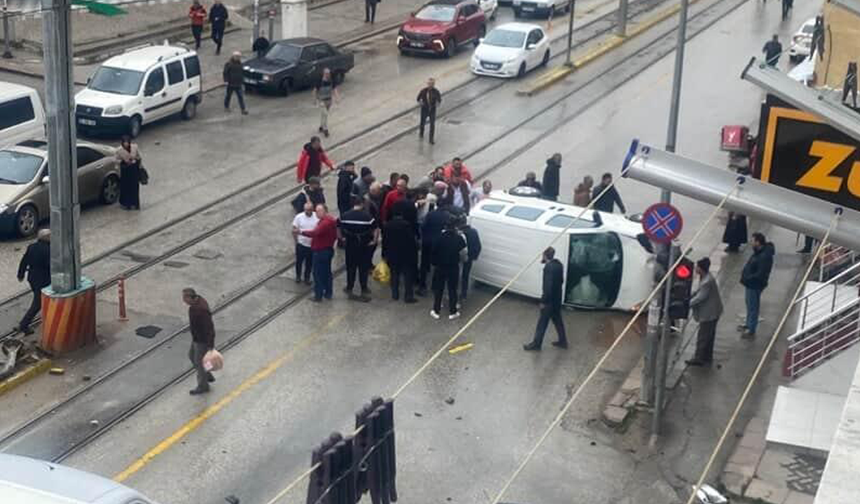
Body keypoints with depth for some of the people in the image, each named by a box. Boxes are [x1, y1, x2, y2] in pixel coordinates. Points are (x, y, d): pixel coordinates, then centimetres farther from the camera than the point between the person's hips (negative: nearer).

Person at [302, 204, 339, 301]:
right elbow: (335, 236, 16)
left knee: (318, 274, -1)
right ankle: (328, 293, 26)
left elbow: (315, 232, -36)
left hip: (320, 251, -10)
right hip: (329, 249, 10)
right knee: (327, 272, 18)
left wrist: (302, 232, -33)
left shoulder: (325, 222, -24)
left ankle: (318, 296, 4)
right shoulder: (332, 221, 9)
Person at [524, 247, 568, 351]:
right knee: (557, 319, 20)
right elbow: (561, 280, 14)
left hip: (550, 299, -9)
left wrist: (543, 301, -20)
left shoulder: (549, 267, -25)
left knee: (542, 322, 2)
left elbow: (548, 286, -26)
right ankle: (562, 341, 29)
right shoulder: (558, 264, 3)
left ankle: (536, 344, 11)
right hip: (557, 298, 9)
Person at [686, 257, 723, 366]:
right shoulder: (704, 277, 2)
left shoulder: (707, 282, -29)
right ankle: (707, 357, 33)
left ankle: (699, 359, 14)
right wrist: (689, 297, 6)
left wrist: (688, 304, -17)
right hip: (712, 312, 10)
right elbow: (699, 291, 14)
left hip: (709, 314, -10)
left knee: (703, 337, 3)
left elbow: (700, 297, -25)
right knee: (709, 335, 21)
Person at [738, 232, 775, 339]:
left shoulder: (765, 256, -29)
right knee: (749, 304, 25)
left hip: (755, 285, -11)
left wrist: (746, 279, -22)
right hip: (751, 283, 11)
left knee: (753, 307, 2)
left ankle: (751, 331, 14)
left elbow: (760, 274, -29)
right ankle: (748, 325, 42)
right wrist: (744, 275, 3)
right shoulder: (758, 252, 3)